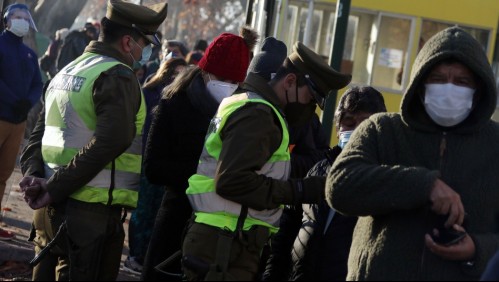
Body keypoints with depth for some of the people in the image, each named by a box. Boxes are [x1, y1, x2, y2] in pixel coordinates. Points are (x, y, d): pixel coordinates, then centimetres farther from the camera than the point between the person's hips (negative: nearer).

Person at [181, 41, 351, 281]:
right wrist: (298, 191, -18)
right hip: (225, 246, -10)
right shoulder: (257, 114, -12)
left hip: (223, 244, 10)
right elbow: (232, 181, -23)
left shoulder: (252, 107, 22)